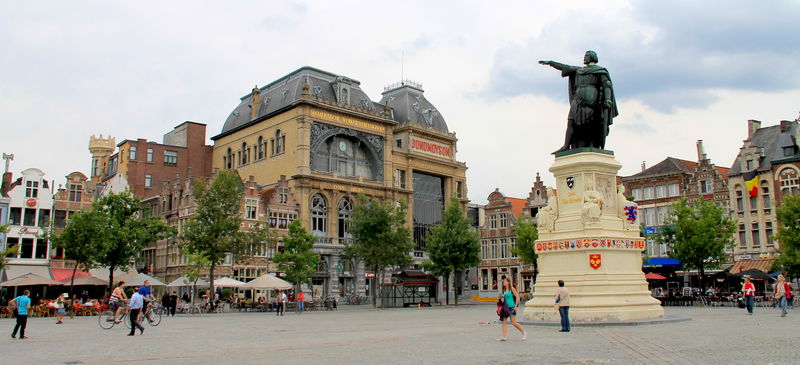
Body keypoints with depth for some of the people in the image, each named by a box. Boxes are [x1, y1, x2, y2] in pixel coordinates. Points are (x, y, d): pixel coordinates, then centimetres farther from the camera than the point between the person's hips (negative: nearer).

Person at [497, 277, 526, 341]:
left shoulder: (512, 289, -5)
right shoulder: (504, 290, 14)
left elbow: (517, 297, -9)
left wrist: (516, 306, -14)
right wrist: (502, 300, 4)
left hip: (511, 307, -7)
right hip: (506, 307, 7)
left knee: (513, 323, -5)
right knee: (504, 321, -3)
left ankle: (524, 333, 10)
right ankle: (504, 336, -3)